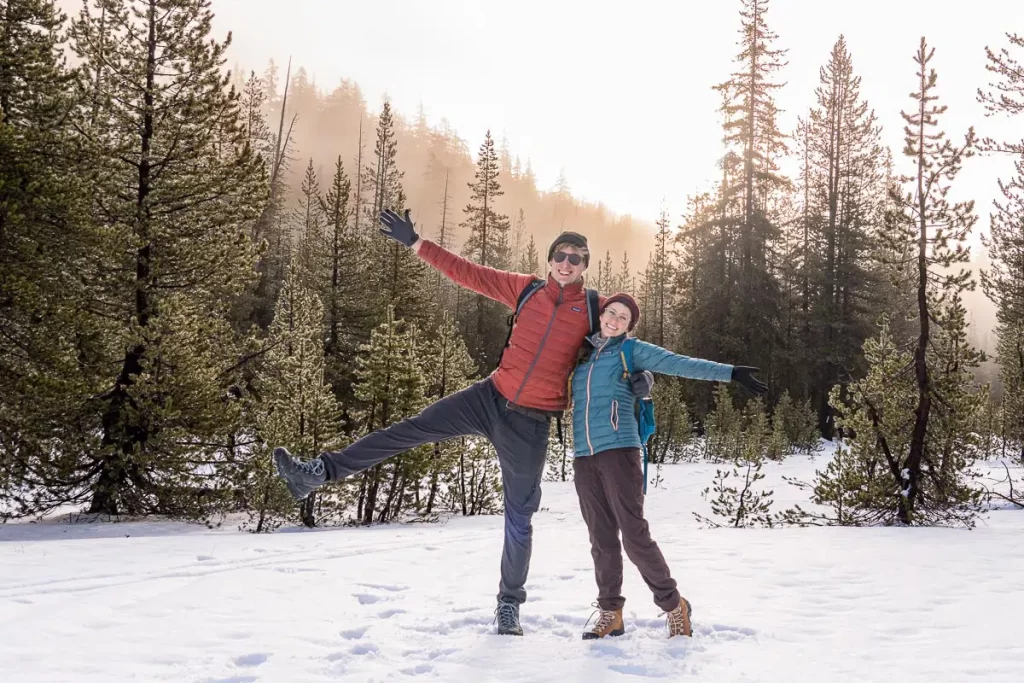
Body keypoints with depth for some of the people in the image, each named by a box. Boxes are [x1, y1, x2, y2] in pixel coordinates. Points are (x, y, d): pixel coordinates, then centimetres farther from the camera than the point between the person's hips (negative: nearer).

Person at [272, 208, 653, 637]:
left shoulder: (596, 309, -4)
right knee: (411, 429, -9)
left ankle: (509, 603, 24)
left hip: (530, 424, -2)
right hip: (491, 397, 2)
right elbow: (467, 273, 3)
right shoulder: (527, 290, 1)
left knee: (519, 517, 7)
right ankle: (321, 472, -4)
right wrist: (415, 243, 1)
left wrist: (638, 378, -17)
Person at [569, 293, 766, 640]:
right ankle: (610, 614, 16)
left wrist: (730, 372, -13)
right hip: (583, 456, 4)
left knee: (634, 534, -8)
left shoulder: (631, 350, 6)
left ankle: (674, 605, 7)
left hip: (618, 449, -4)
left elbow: (680, 364, -4)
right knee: (601, 538, 7)